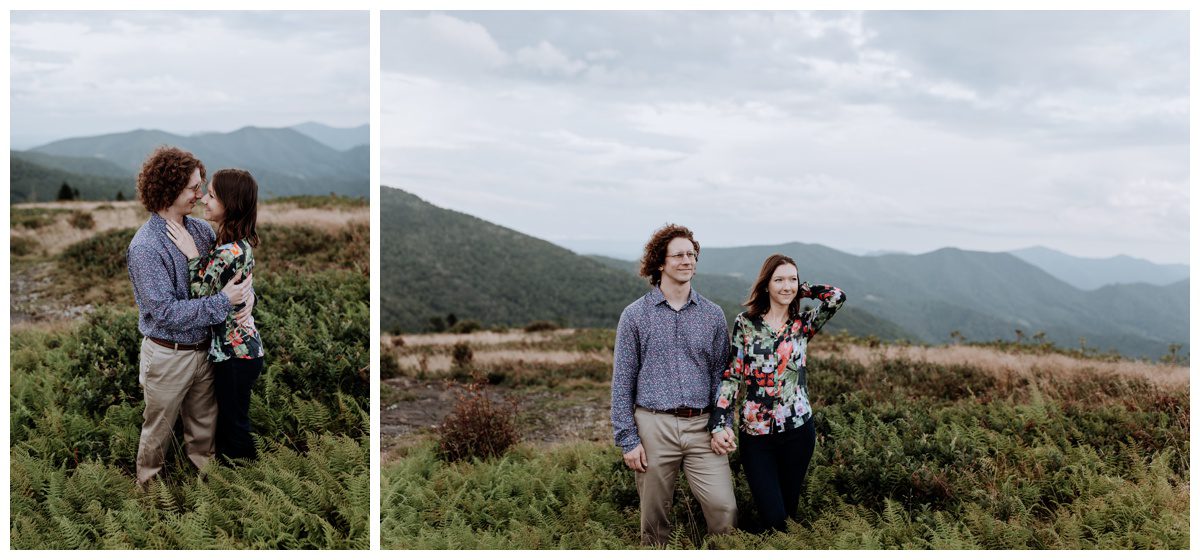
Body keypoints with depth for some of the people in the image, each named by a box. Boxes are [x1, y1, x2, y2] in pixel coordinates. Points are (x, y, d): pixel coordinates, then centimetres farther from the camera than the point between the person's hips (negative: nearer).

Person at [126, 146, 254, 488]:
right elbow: (165, 313, -26)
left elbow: (235, 266, 7)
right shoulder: (145, 247, -22)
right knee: (158, 430, 16)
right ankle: (149, 484, 37)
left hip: (203, 349, 6)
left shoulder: (201, 230, -1)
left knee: (203, 425, 23)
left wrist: (247, 291, -16)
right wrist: (223, 302, -29)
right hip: (168, 355, -6)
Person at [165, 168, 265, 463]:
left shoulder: (229, 252, -27)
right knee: (230, 421, 24)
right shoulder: (241, 242, 4)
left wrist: (192, 256, -22)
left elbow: (203, 299, -21)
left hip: (234, 352, -10)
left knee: (234, 428, 7)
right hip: (242, 347, 10)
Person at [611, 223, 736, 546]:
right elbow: (622, 383, 1)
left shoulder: (713, 315, 8)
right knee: (654, 518, 8)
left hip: (701, 426, 1)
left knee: (725, 510, -8)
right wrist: (627, 439, -4)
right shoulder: (635, 315, 1)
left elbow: (721, 375, 12)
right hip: (654, 426, -1)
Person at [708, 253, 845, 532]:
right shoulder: (745, 322, 0)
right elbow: (731, 376, -3)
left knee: (789, 508, 14)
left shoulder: (803, 324, 3)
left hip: (797, 429, 2)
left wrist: (799, 289, 1)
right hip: (755, 433, -1)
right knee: (773, 516, -3)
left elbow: (838, 296, -13)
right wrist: (720, 425, -12)